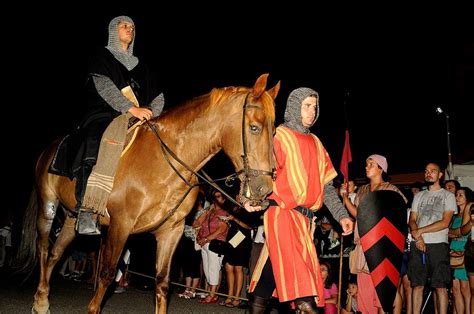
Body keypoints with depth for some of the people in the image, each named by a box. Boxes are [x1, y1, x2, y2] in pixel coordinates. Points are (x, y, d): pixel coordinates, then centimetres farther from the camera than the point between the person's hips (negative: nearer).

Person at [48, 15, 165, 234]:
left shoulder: (140, 67, 28)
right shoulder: (102, 58, 11)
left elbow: (157, 97, 22)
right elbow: (104, 87, -8)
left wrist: (151, 113, -2)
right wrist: (131, 108, -20)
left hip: (136, 120, 6)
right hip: (105, 116, -6)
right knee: (93, 148, -37)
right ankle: (85, 214, -43)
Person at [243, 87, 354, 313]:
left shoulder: (315, 144, 20)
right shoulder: (278, 136, 0)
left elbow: (326, 185, 20)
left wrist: (341, 215, 11)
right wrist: (248, 198, -27)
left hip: (304, 218, 7)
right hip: (281, 212, -6)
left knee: (272, 274, 10)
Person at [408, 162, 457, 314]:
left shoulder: (448, 196, 6)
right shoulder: (419, 196, 19)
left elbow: (445, 223, -6)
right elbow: (412, 220, 11)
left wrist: (420, 231, -7)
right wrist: (418, 237, -8)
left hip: (438, 245, -3)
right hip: (417, 245, 4)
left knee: (440, 286, -6)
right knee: (418, 284, 3)